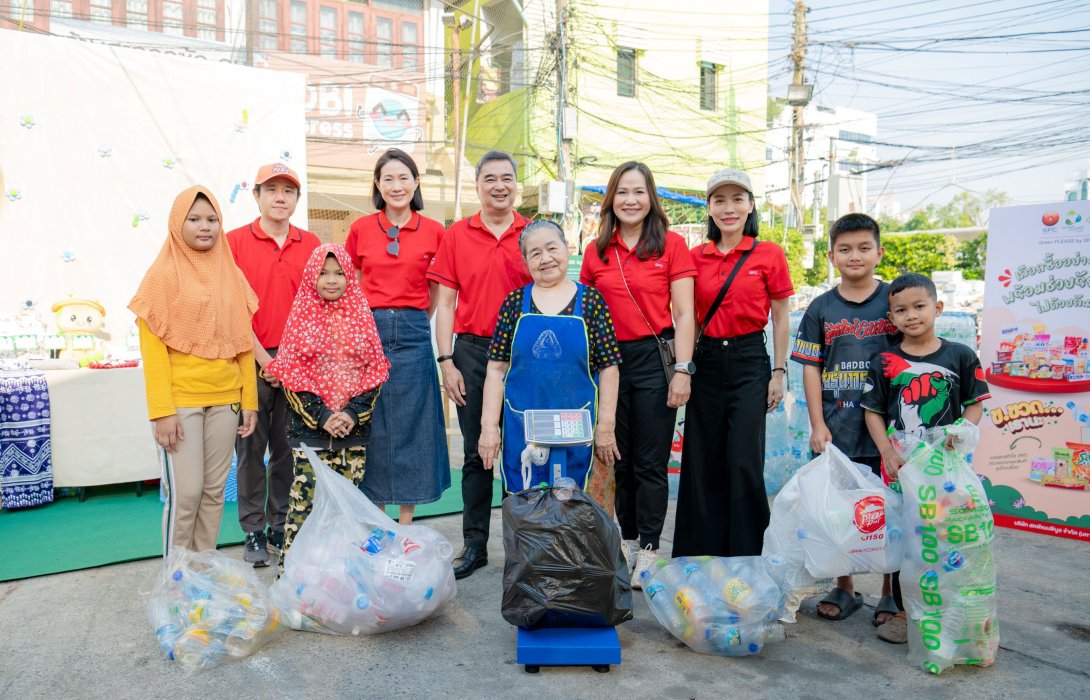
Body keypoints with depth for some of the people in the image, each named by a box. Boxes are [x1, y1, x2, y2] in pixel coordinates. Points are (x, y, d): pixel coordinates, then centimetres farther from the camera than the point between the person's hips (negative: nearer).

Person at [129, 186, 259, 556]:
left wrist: (249, 400, 5)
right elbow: (152, 346, -7)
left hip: (224, 400, 4)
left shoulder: (231, 275, 10)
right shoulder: (162, 274, -3)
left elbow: (242, 343, 10)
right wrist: (162, 411, -14)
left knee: (214, 490, 9)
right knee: (185, 492, -3)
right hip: (180, 400, -4)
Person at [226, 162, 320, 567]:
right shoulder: (235, 241, 0)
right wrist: (264, 358, -10)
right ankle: (253, 532, 16)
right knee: (251, 449, 5)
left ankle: (282, 526, 22)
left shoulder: (311, 244, 8)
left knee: (289, 448, 9)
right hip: (252, 361, -2)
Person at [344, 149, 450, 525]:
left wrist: (414, 322, 4)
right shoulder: (361, 229, 5)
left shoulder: (433, 231, 2)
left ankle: (406, 526, 17)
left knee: (410, 425, 4)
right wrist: (374, 320, 3)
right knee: (373, 427, 6)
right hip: (370, 330, 1)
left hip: (413, 334, -1)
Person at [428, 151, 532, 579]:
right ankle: (474, 544, 18)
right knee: (477, 452, 8)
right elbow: (445, 303, 4)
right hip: (472, 352, 1)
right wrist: (447, 362, -3)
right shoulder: (456, 235, 5)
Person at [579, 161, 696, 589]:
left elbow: (684, 315, -5)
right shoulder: (596, 252, 8)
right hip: (607, 360, 4)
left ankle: (649, 549, 17)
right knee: (619, 459, 13)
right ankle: (628, 540, 29)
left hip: (654, 358, -3)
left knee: (650, 462, 3)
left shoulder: (671, 245, -1)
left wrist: (682, 370, -12)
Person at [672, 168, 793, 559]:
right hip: (706, 361, 3)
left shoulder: (769, 254, -2)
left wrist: (779, 372, -2)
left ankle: (746, 554, 11)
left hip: (749, 362, -3)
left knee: (744, 462, -5)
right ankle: (703, 549, 21)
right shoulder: (696, 257, 6)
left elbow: (780, 319, 2)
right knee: (704, 463, 7)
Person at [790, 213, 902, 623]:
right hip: (835, 430, 1)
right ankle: (844, 589, 27)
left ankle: (891, 594, 23)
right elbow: (811, 369, 2)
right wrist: (817, 425, -5)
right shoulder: (821, 309, 4)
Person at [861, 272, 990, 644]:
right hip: (899, 464, 0)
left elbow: (975, 405, 4)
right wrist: (886, 450, -11)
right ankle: (904, 610, 21)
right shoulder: (883, 362, 1)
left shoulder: (961, 356, 1)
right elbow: (872, 411, 2)